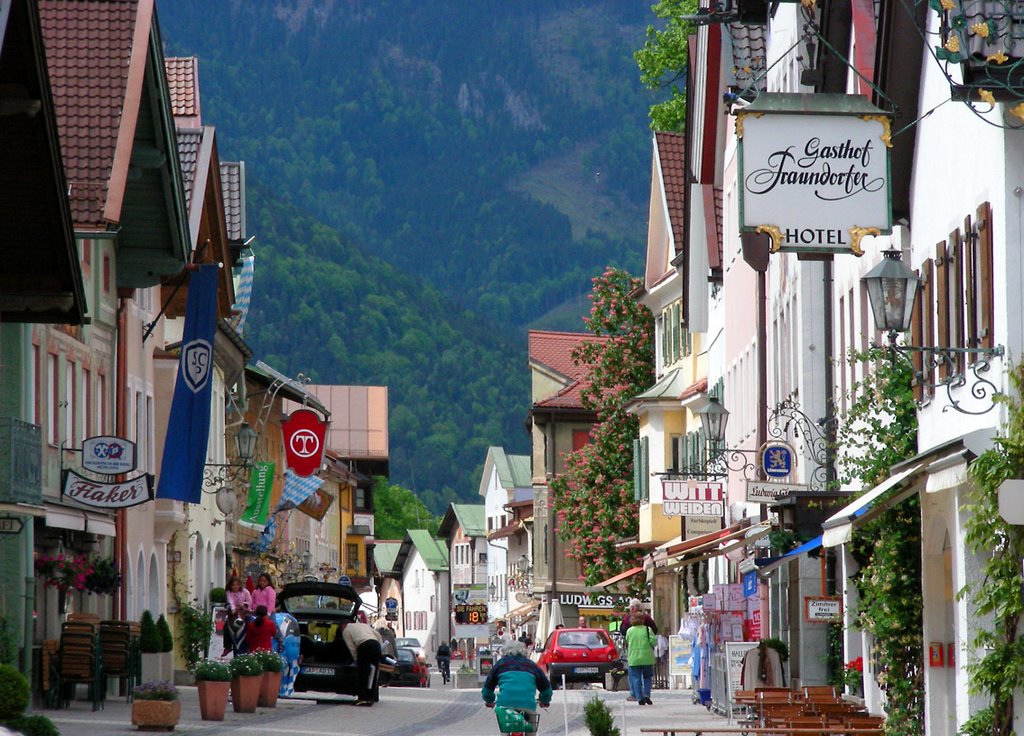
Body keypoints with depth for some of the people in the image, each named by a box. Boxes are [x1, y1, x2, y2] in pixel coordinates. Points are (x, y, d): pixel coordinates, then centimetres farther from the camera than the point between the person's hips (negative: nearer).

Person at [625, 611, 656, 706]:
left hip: (633, 659, 1)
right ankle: (646, 695, -2)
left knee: (636, 678, 5)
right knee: (647, 677, 13)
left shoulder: (629, 631, 3)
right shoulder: (647, 629, -5)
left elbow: (627, 643, 11)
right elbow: (653, 641, -10)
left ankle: (639, 698, -2)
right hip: (647, 658, -1)